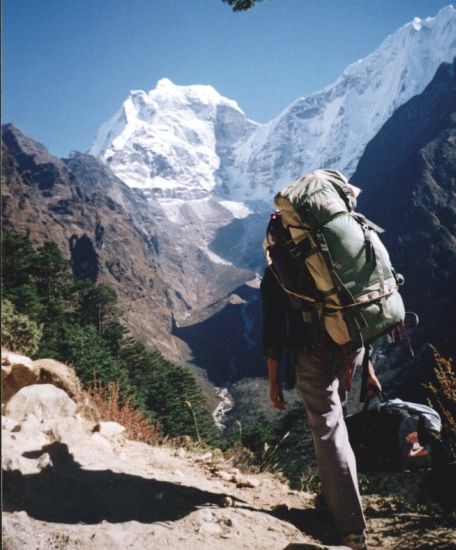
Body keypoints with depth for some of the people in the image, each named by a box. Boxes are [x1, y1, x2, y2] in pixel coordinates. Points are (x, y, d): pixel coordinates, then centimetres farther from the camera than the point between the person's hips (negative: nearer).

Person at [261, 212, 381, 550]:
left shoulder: (276, 273, 3)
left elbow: (273, 331, -2)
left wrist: (274, 381, 5)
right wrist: (367, 365, 22)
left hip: (315, 355, -5)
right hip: (352, 349, 5)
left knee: (329, 432, 1)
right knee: (333, 416, 25)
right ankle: (333, 492, 41)